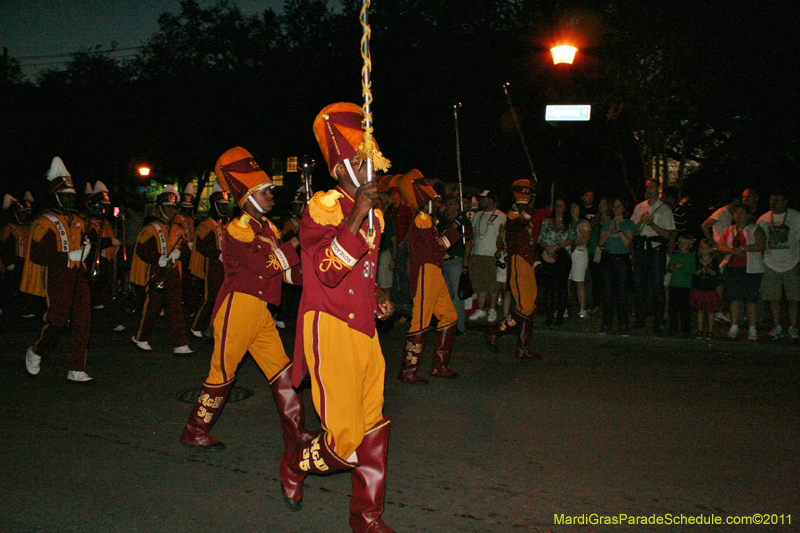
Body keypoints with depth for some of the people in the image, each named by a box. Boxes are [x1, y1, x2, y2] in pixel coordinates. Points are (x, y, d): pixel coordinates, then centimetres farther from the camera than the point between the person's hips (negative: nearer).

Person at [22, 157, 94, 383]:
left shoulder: (78, 221, 17)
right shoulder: (45, 223, -6)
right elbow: (37, 255, -13)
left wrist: (86, 246, 6)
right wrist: (68, 256, -17)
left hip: (78, 277, 6)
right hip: (57, 278, -6)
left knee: (82, 322, 0)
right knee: (57, 320, -3)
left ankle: (76, 371, 5)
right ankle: (35, 353, 26)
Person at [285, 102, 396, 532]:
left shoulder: (374, 215, 16)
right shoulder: (322, 208, -9)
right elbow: (328, 271, -22)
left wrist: (377, 297, 10)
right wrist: (355, 218, -26)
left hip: (364, 328, 8)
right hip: (330, 328, -8)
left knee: (373, 432, 12)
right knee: (344, 437, -6)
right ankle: (296, 467, 26)